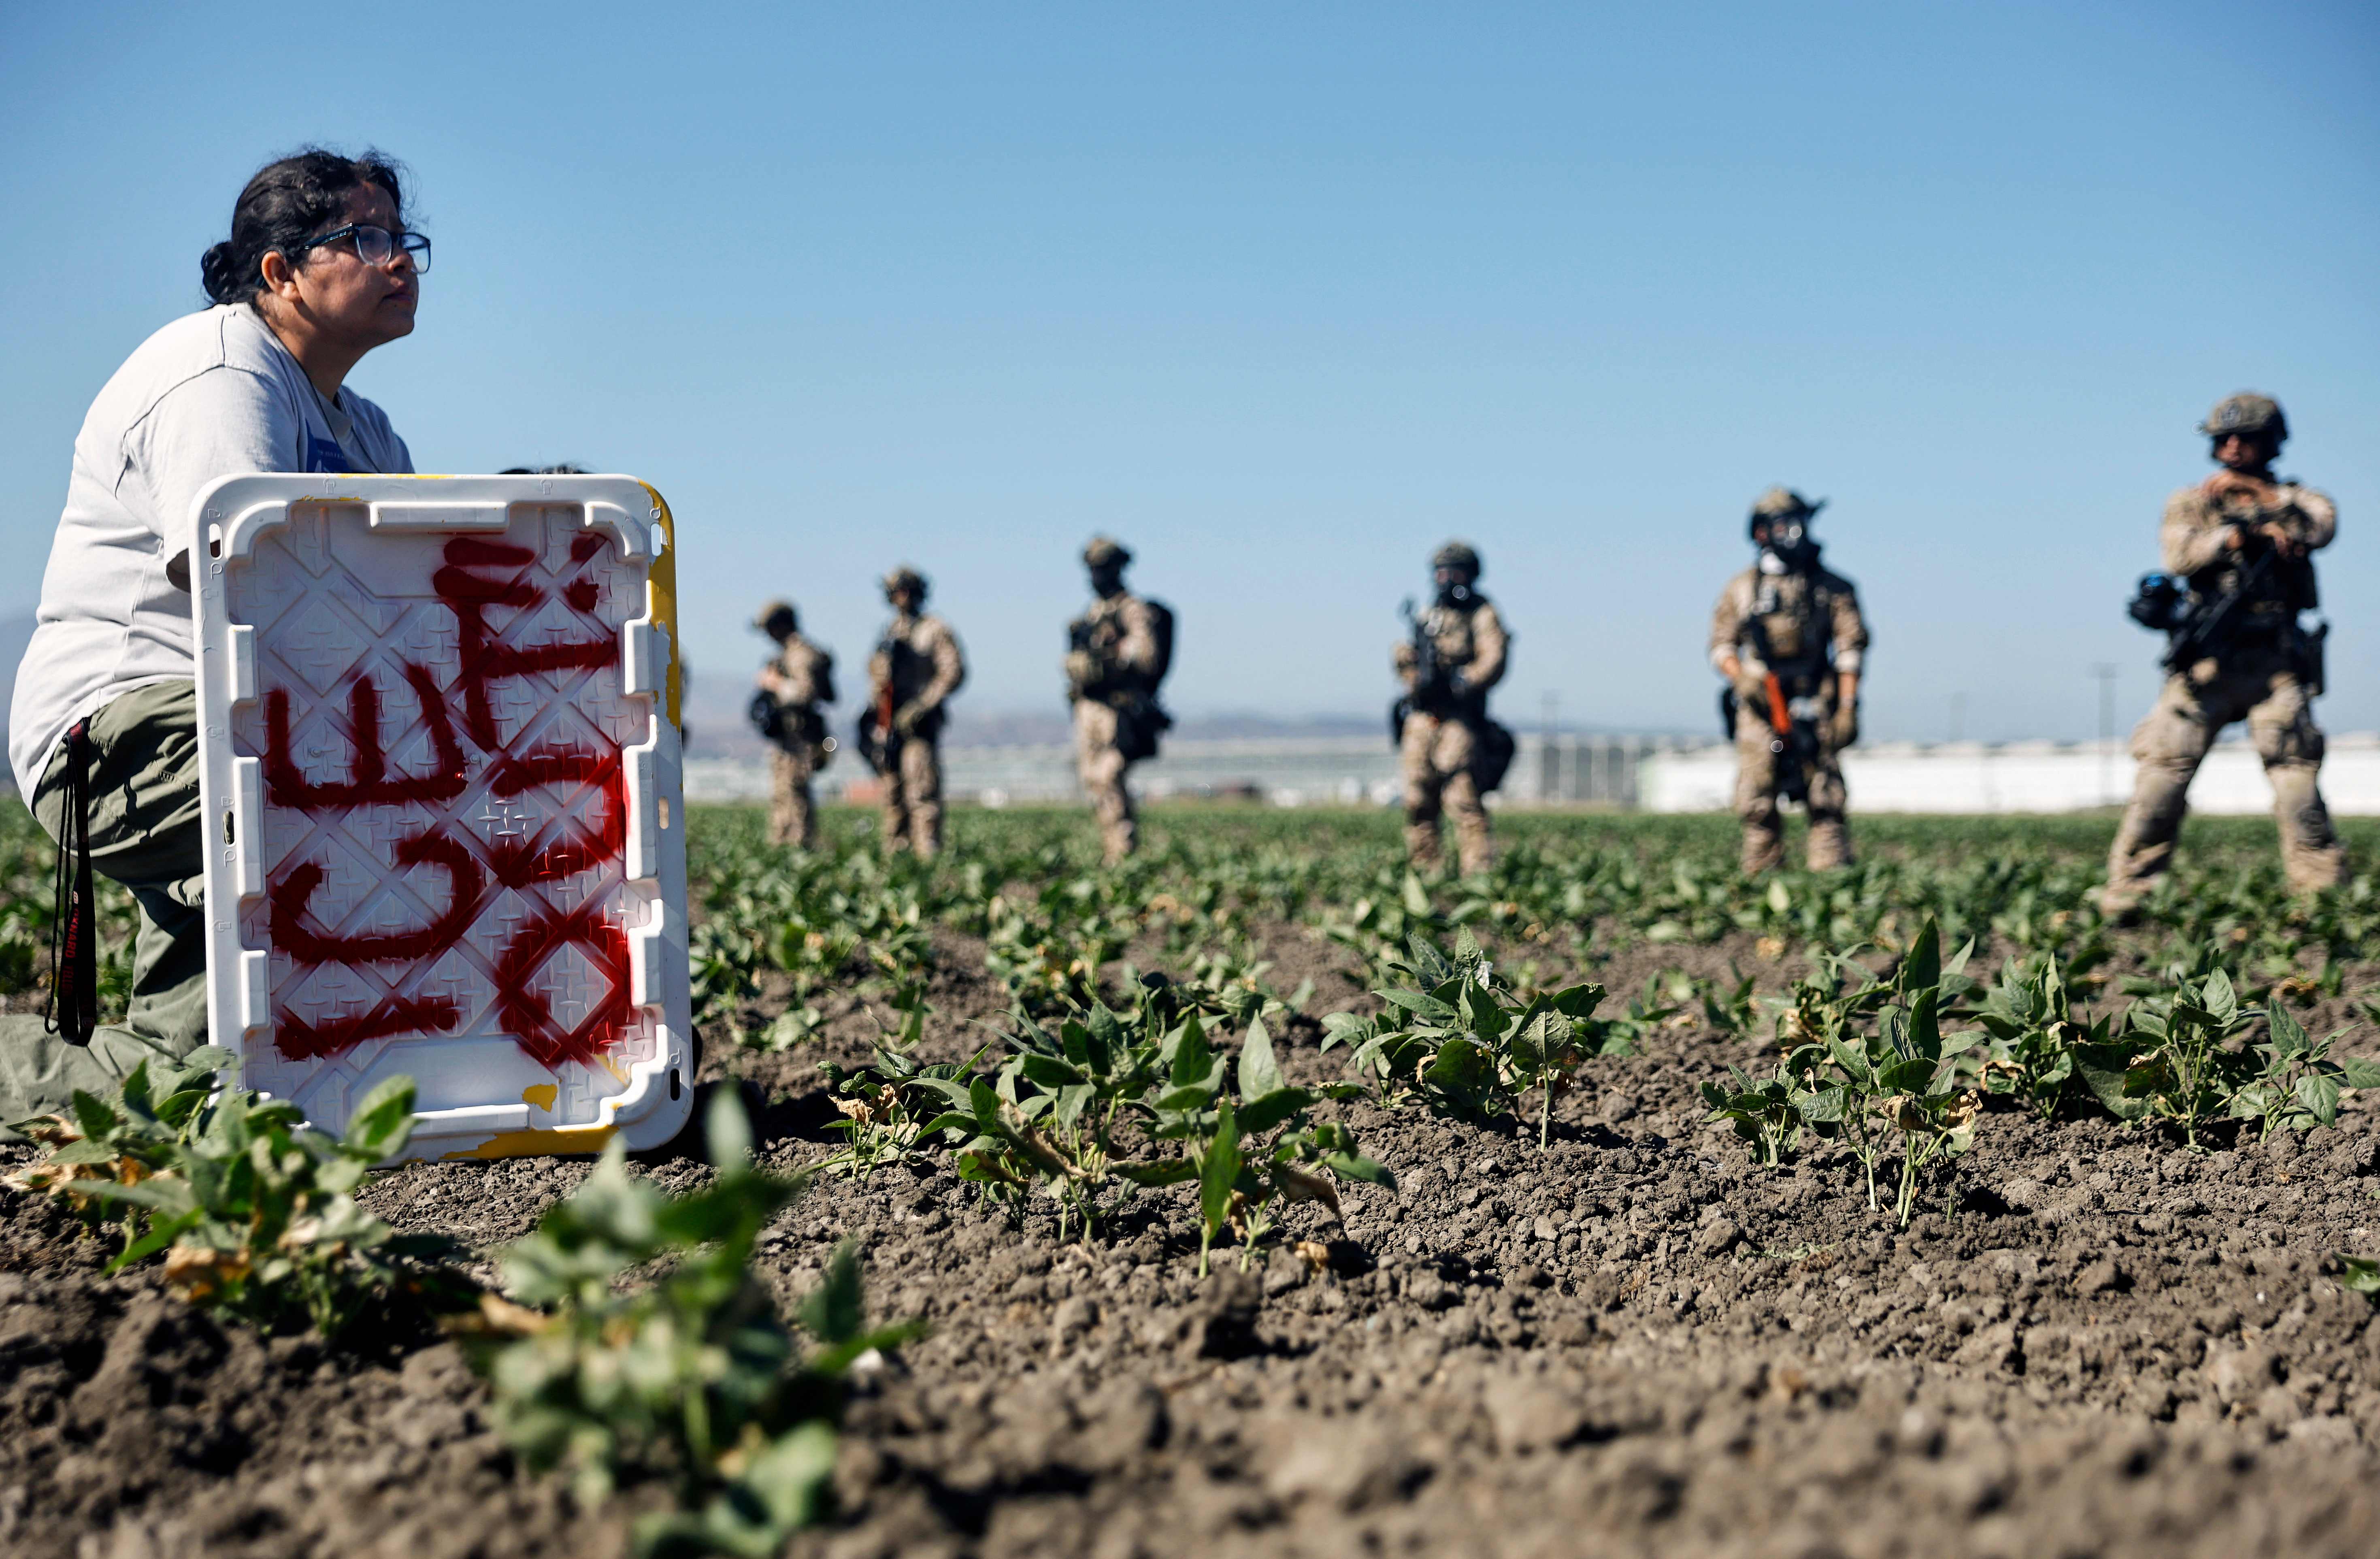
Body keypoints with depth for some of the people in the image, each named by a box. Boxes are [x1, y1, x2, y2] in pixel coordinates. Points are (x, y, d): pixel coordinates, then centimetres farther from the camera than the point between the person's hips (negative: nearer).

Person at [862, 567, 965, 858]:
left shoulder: (935, 631, 1)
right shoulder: (888, 634, 19)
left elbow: (954, 672, -8)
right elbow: (876, 676, 23)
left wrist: (921, 707, -15)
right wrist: (872, 715, 10)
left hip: (919, 724, -6)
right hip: (888, 725, 6)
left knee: (922, 790, -13)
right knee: (893, 793, 6)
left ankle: (928, 853, -16)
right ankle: (895, 853, 11)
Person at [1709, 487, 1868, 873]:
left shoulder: (1832, 588, 8)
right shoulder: (1741, 588, 12)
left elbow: (1851, 648, 4)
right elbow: (1722, 645, 12)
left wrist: (1848, 707, -5)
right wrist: (1742, 679, -7)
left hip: (1814, 707, -1)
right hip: (1759, 705, 1)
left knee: (1826, 802, -7)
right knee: (1757, 802, -1)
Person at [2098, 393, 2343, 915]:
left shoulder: (2292, 499, 15)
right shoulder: (2190, 503, 14)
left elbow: (2322, 527, -8)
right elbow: (2180, 554, -7)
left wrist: (2256, 490, -12)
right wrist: (2246, 533, -16)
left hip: (2275, 664, 0)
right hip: (2205, 664, 0)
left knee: (2295, 775, -7)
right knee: (2162, 773, -6)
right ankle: (2124, 898, -3)